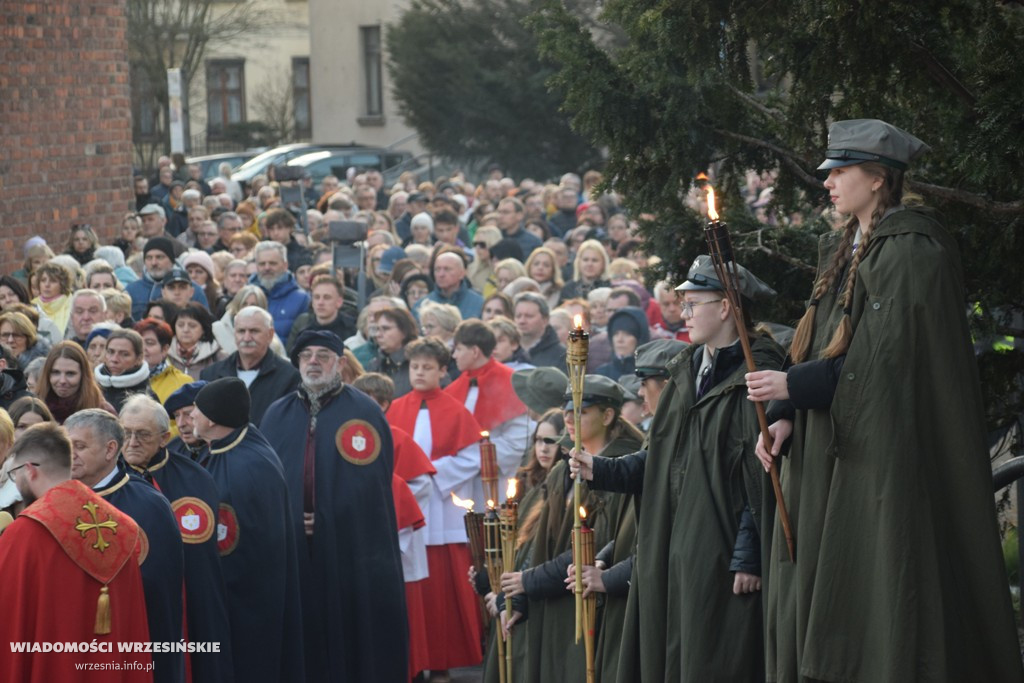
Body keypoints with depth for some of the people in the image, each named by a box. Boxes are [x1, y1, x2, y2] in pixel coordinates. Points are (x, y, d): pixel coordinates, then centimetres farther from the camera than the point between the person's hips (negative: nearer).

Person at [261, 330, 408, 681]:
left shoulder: (365, 412, 1)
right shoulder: (277, 415, 14)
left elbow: (375, 483, -4)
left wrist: (331, 519, -11)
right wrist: (287, 519, -2)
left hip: (353, 551, -3)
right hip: (292, 551, 3)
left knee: (356, 641, -1)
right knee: (301, 640, 3)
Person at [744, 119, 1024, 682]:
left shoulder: (913, 251, -10)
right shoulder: (841, 251, 16)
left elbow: (891, 352, -17)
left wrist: (795, 386, -16)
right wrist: (785, 418, 0)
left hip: (888, 451, -9)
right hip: (830, 454, 9)